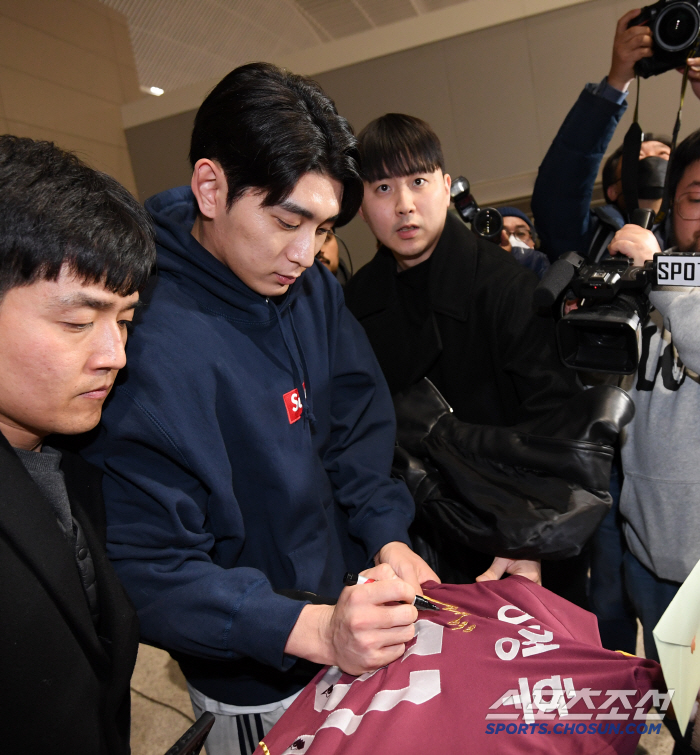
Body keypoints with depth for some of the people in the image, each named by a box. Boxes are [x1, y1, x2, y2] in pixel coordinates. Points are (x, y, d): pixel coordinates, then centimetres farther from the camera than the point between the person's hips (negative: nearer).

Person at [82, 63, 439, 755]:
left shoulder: (312, 289, -8)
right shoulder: (146, 343, -29)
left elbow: (360, 426, -1)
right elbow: (147, 567, -26)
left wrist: (387, 537, -13)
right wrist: (312, 630, -34)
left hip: (354, 615, 6)